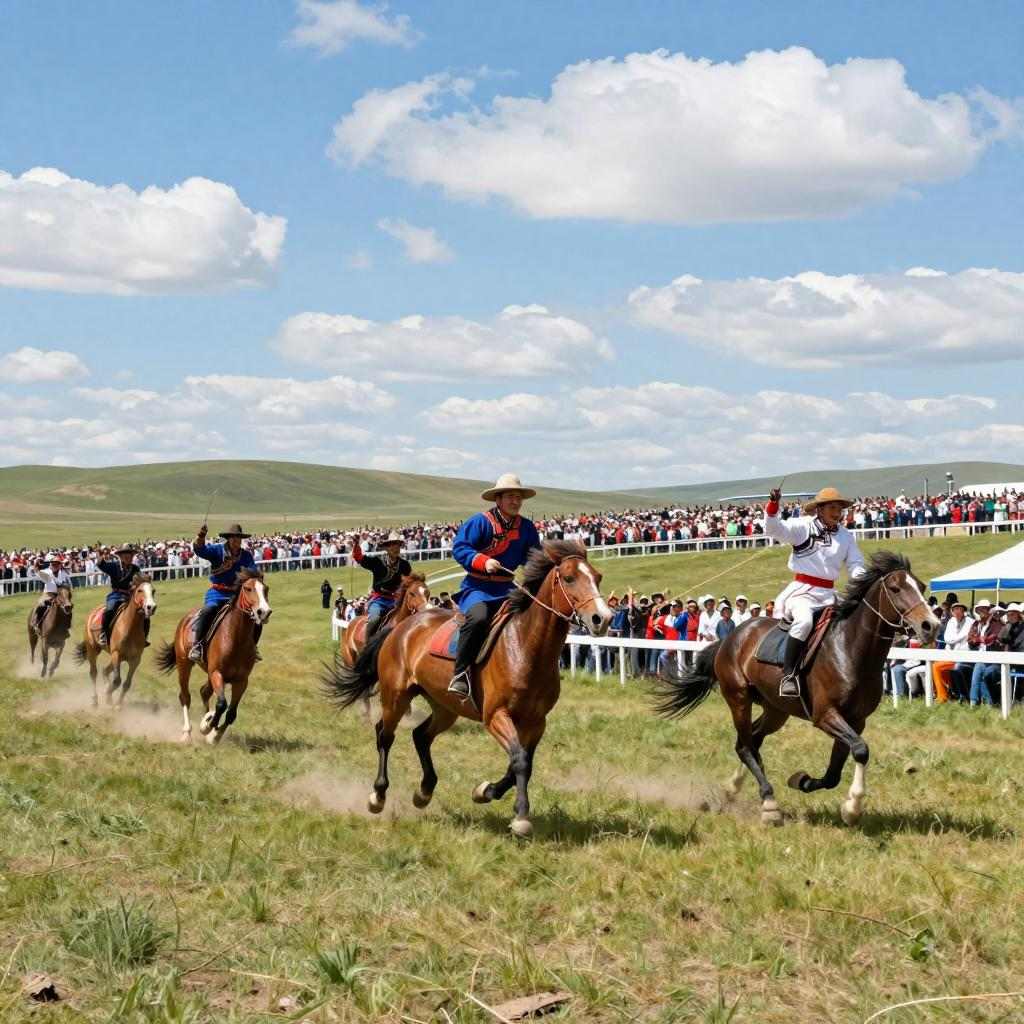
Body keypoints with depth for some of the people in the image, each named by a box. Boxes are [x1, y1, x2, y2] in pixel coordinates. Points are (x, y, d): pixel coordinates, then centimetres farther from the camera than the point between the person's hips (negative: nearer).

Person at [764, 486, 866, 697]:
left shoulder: (846, 536, 11)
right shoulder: (803, 527, -1)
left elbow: (855, 565, 11)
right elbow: (774, 529, -12)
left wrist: (862, 579, -10)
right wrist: (773, 505, -27)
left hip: (828, 594, 6)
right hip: (802, 591, -6)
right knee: (804, 620, -34)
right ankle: (788, 674, -31)